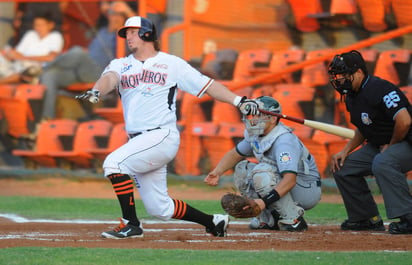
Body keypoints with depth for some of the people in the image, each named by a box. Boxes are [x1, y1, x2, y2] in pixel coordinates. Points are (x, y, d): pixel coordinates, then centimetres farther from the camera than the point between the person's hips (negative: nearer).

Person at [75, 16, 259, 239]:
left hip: (162, 135, -6)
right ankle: (212, 222, 26)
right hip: (139, 142, 6)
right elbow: (109, 78, -8)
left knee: (114, 162, -25)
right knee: (159, 208, 7)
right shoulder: (120, 65, 14)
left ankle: (130, 224, -18)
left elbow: (207, 85, 5)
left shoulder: (172, 64, 6)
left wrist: (239, 101, -7)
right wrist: (96, 92, -32)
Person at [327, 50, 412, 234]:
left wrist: (390, 146, -18)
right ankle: (368, 219, 12)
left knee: (382, 163, -38)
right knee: (343, 167, 7)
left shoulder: (380, 89, -24)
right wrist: (346, 151, 6)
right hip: (377, 146, 10)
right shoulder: (352, 96, 7)